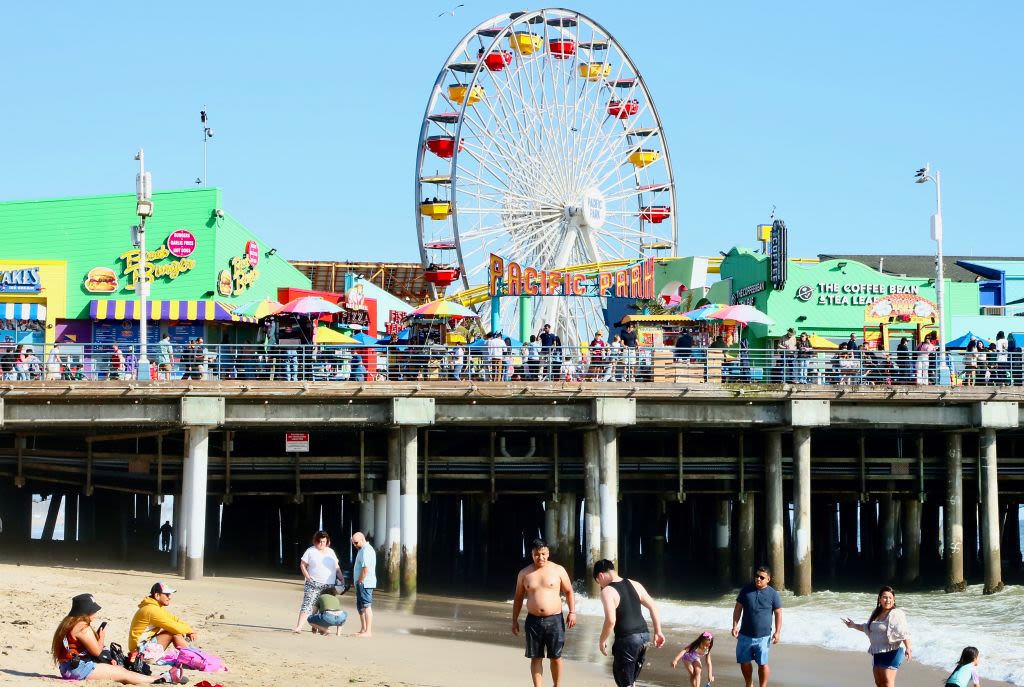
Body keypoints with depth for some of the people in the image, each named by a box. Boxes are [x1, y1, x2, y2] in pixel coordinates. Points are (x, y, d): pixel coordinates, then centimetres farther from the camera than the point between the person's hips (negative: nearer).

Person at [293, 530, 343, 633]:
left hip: (328, 586, 4)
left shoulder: (331, 552, 14)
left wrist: (341, 578, 6)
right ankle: (299, 626, -19)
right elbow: (302, 565, 1)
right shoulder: (311, 551, 2)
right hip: (313, 585, -4)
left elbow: (336, 567, 18)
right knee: (307, 604, -13)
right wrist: (308, 577, -9)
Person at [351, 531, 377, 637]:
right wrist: (359, 582, 17)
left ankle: (368, 631, -11)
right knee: (360, 607, 15)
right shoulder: (363, 550, 19)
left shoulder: (366, 550, -15)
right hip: (362, 583, 11)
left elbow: (366, 569, -23)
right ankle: (363, 630, 22)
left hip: (365, 583, -11)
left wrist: (360, 581, -16)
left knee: (366, 606, -10)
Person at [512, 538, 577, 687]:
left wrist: (572, 612, -4)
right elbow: (518, 598, 11)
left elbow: (569, 592, 7)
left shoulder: (558, 570, 0)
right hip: (533, 620, 1)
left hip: (554, 620, -1)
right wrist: (515, 620, 8)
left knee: (555, 657, 3)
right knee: (536, 657, 3)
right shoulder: (524, 573, 4)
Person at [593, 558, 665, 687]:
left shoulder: (607, 591, -9)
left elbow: (611, 620, -20)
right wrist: (658, 632, 15)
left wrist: (602, 641, -6)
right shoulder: (635, 584, 11)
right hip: (644, 636, 7)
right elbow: (653, 607, 11)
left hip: (627, 639, -7)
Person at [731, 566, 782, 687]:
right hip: (745, 635, 3)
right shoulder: (746, 590, 3)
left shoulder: (773, 594, -4)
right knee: (744, 662, 11)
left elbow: (778, 613, -1)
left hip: (763, 636, -3)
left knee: (762, 663, -4)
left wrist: (777, 632, -8)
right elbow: (738, 608, 6)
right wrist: (735, 626, -3)